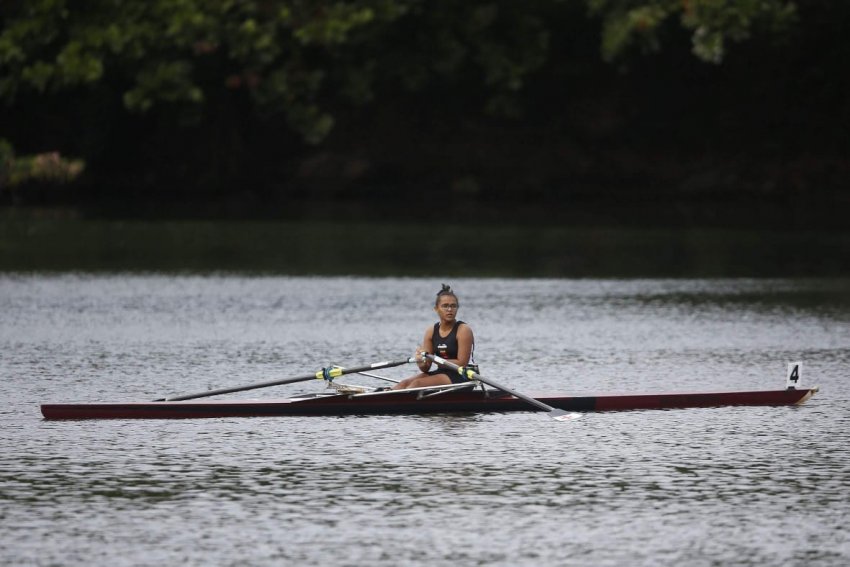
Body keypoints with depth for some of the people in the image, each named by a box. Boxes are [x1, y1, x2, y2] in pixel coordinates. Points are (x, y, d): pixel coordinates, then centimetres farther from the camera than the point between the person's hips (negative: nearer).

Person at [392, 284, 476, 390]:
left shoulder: (463, 330, -8)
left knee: (417, 384, -25)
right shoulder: (431, 331, 8)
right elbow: (425, 369, 5)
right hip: (442, 373, 6)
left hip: (463, 377, -6)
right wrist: (421, 362, -20)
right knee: (404, 383, -14)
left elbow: (462, 364, -16)